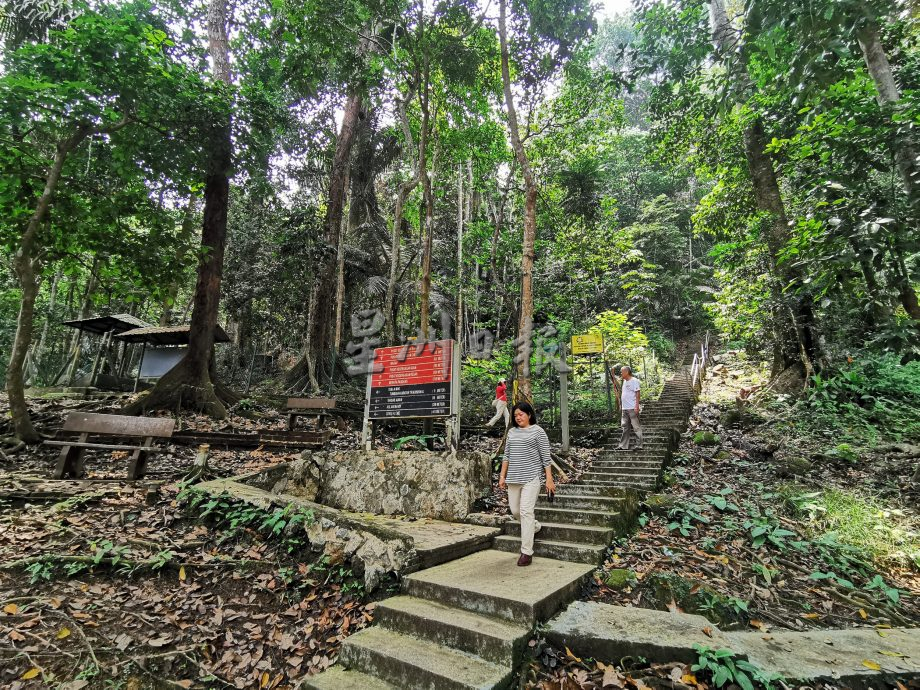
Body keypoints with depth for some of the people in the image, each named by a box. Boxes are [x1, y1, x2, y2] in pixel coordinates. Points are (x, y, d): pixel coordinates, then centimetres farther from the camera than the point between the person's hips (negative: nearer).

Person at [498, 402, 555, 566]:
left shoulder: (538, 431, -3)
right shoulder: (512, 432, 11)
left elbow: (545, 457, -4)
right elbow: (506, 456, 14)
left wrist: (549, 479, -8)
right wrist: (502, 476, 10)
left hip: (531, 477, -6)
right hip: (513, 478, 6)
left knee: (526, 511, -10)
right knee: (515, 511, 12)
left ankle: (527, 552, -1)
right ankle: (534, 526, 41)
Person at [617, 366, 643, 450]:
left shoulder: (634, 381, -8)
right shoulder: (624, 381, 17)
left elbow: (637, 393, -13)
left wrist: (637, 406, -20)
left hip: (632, 408, -9)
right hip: (624, 408, 9)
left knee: (636, 427, -2)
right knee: (625, 427, 11)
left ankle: (639, 445, 3)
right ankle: (623, 446, 16)